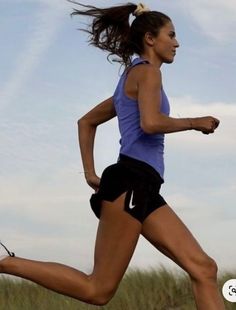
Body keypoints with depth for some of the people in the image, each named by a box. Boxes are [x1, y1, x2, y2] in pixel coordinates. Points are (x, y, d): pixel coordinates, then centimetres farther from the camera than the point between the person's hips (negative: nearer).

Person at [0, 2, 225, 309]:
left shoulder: (131, 80, 26)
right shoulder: (146, 71, -2)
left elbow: (86, 122, 33)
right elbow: (150, 123, -21)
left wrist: (90, 174, 27)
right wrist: (194, 122, -6)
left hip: (144, 191, 10)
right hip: (131, 183, -10)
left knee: (204, 268, -2)